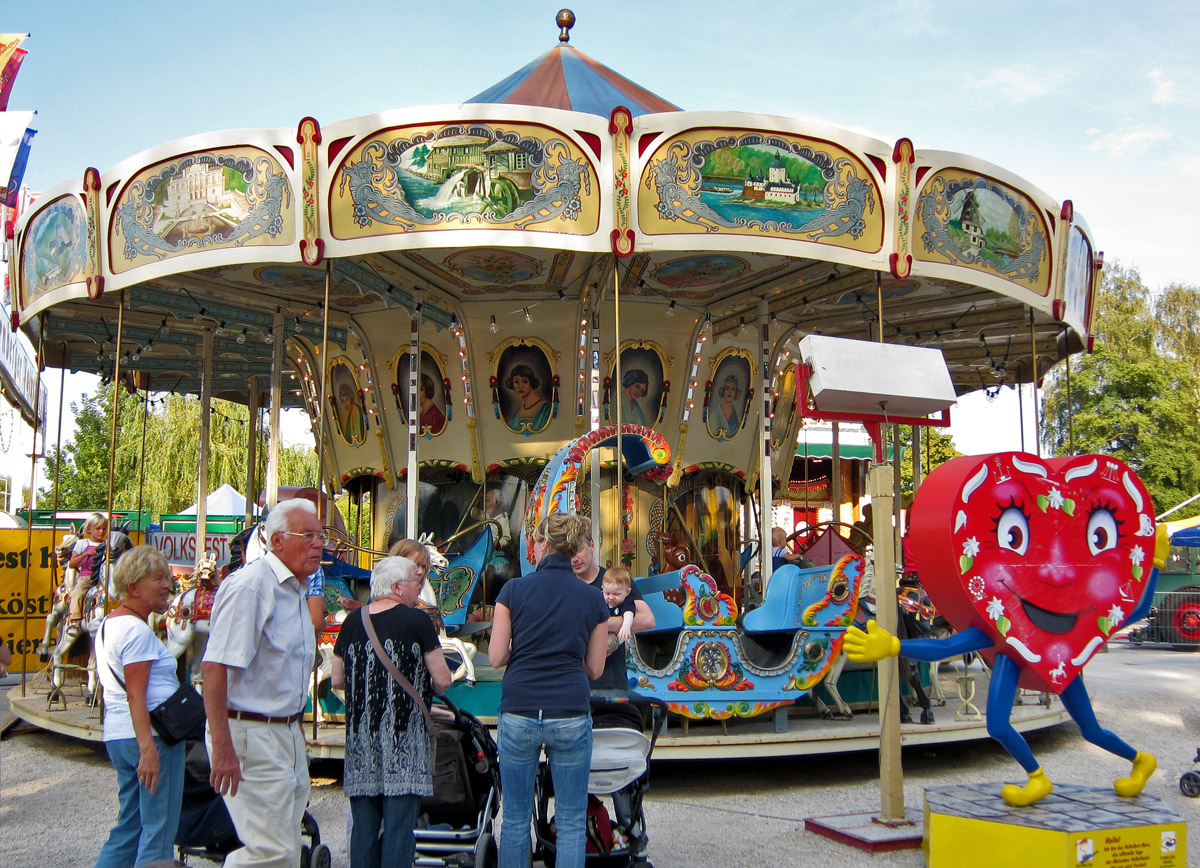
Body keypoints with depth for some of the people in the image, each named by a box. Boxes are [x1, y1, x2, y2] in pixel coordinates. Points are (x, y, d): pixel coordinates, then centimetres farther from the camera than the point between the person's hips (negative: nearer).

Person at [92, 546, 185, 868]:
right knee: (159, 830, -4)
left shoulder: (108, 624, 17)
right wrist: (149, 749, -25)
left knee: (129, 827, 16)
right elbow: (136, 696, -21)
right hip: (151, 734, -10)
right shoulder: (137, 631, -14)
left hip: (117, 735, 10)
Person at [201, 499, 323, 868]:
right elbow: (215, 666, -23)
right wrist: (223, 747, -27)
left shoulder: (294, 590, 14)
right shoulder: (249, 586, -16)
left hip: (287, 735, 10)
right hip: (249, 735, -10)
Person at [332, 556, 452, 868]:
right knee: (399, 822, -1)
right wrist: (420, 684, 14)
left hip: (360, 735, 5)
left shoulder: (353, 621, 6)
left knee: (363, 823, 10)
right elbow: (442, 680, -6)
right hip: (403, 735, -5)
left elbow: (336, 680, 12)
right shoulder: (417, 620, -8)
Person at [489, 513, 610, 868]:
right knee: (571, 822, 8)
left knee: (515, 818, 12)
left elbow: (496, 657, -2)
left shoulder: (514, 590, -1)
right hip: (571, 715, 0)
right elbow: (594, 668, 6)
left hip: (518, 713, 0)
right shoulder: (593, 599, 3)